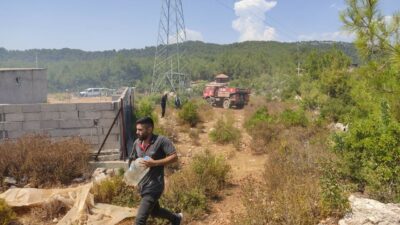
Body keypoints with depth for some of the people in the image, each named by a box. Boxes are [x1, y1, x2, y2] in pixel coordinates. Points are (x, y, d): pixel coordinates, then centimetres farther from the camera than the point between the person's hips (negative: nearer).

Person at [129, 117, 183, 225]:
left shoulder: (161, 140, -16)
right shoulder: (137, 143, 2)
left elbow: (174, 157, -18)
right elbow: (132, 160, 16)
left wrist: (155, 163, -26)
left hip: (154, 186, -8)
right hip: (142, 185, 8)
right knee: (154, 211, 27)